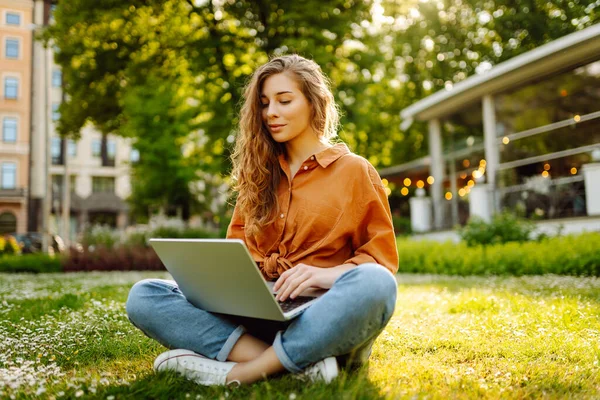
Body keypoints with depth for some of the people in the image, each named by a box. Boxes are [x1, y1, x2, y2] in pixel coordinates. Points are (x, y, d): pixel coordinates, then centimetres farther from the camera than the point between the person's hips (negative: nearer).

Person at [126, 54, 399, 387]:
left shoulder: (354, 170, 7)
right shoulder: (259, 173, 19)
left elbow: (382, 258, 4)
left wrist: (330, 274, -17)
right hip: (258, 312, 4)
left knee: (374, 284, -36)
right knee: (143, 296, -17)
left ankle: (240, 372, -29)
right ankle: (298, 361, -28)